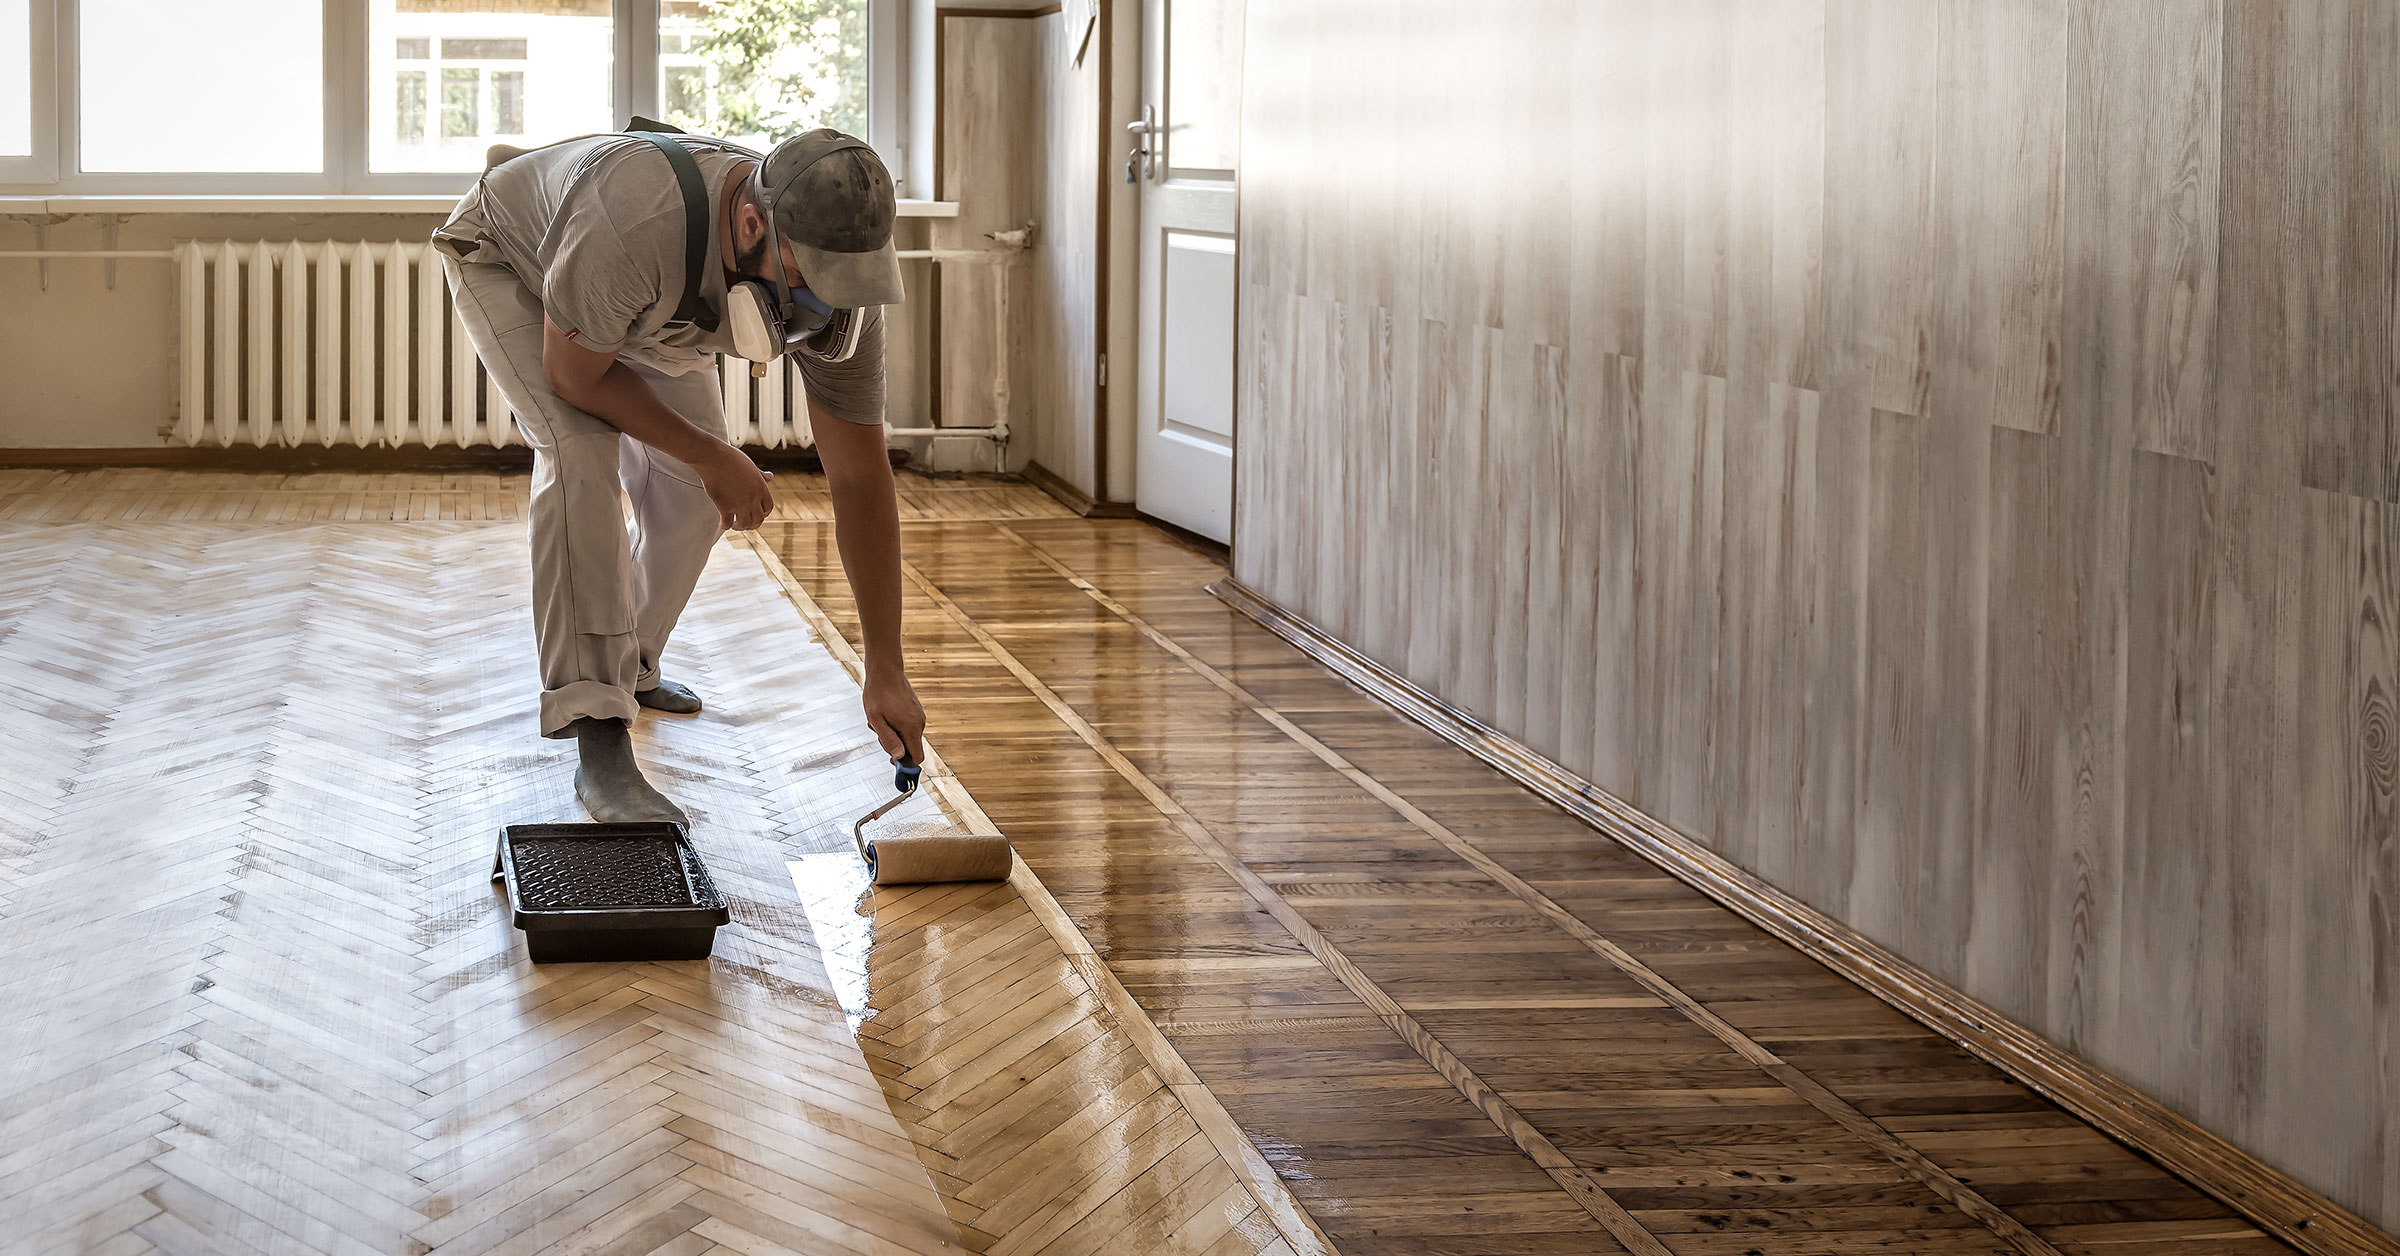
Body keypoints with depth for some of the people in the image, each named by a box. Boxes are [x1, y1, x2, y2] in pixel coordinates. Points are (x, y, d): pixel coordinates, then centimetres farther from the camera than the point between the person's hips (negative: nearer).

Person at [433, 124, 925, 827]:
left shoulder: (832, 276, -31)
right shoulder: (631, 228, -49)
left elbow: (859, 477, -23)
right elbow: (576, 375, -30)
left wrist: (887, 674, -23)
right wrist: (710, 456, -23)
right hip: (507, 260, -5)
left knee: (694, 494, 0)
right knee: (582, 457, -27)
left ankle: (629, 668, 29)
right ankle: (598, 743, -26)